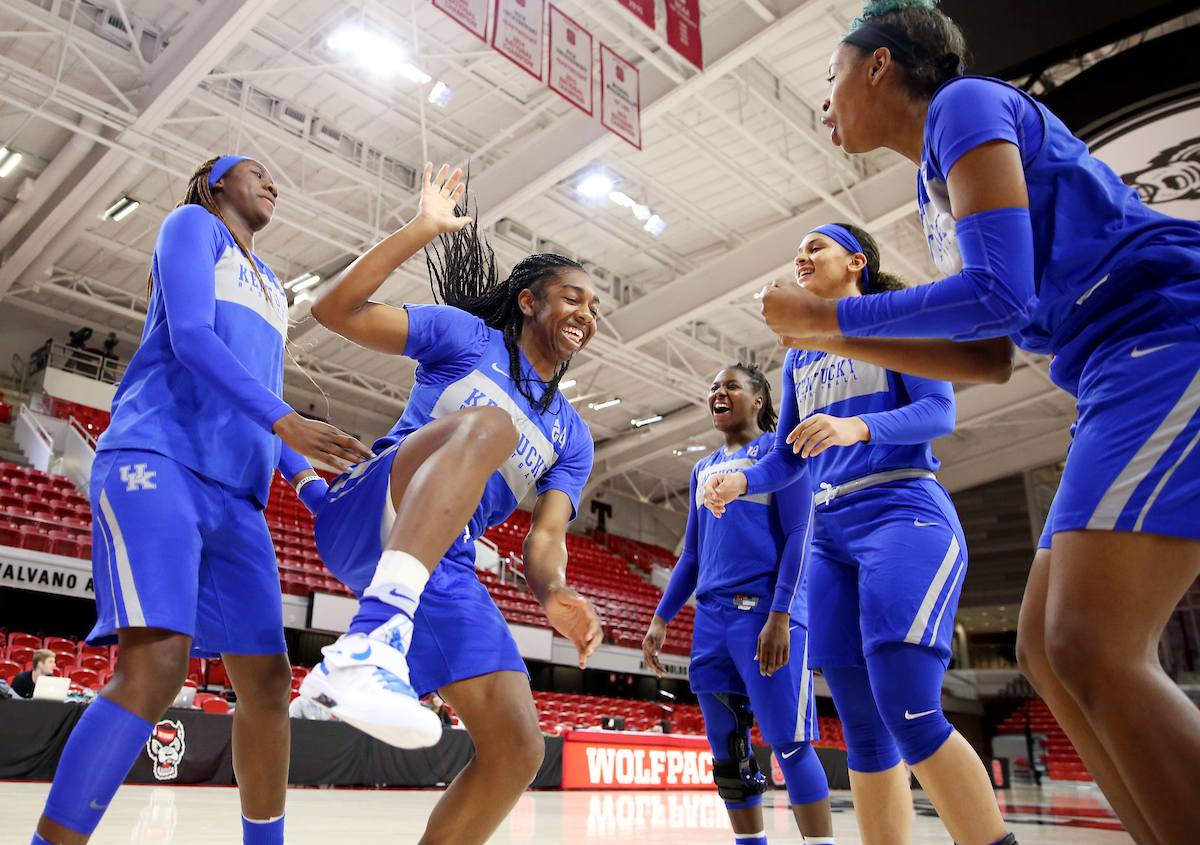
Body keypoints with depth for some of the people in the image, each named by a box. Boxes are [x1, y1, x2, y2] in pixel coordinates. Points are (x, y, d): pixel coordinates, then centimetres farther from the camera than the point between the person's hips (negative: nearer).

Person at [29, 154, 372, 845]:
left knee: (267, 681, 2)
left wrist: (312, 484, 10)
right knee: (155, 668, -24)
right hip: (154, 460, -7)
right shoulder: (192, 224, 10)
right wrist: (284, 419, -22)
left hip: (234, 495, 7)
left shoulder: (273, 288, 30)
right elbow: (189, 335, -8)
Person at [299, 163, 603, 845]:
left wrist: (554, 592, -17)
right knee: (487, 424, -34)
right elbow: (336, 309, 1)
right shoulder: (468, 337, 9)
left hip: (443, 568, 5)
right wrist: (423, 230, -4)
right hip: (364, 517, -5)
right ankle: (368, 648, -52)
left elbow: (545, 536, 6)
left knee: (517, 749, -6)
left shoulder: (572, 437, 19)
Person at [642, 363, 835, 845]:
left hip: (766, 612, -6)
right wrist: (661, 619, 14)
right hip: (711, 619, 7)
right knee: (727, 753, 8)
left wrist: (779, 616, -17)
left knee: (789, 743, -9)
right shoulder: (703, 470, 21)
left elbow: (798, 535, -7)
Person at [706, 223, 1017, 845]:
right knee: (862, 729, 3)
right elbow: (789, 456, 21)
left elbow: (940, 411, -5)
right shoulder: (798, 357, 23)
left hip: (903, 514, -6)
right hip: (831, 534, 6)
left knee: (909, 713, -19)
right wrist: (741, 481, 0)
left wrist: (859, 426, -24)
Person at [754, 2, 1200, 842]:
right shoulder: (940, 180, 23)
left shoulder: (965, 103, -3)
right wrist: (841, 336, 18)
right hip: (1130, 379, 10)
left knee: (1092, 652, -20)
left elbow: (1001, 295, -17)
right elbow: (987, 357, 21)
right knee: (1049, 650, 4)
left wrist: (826, 315, -6)